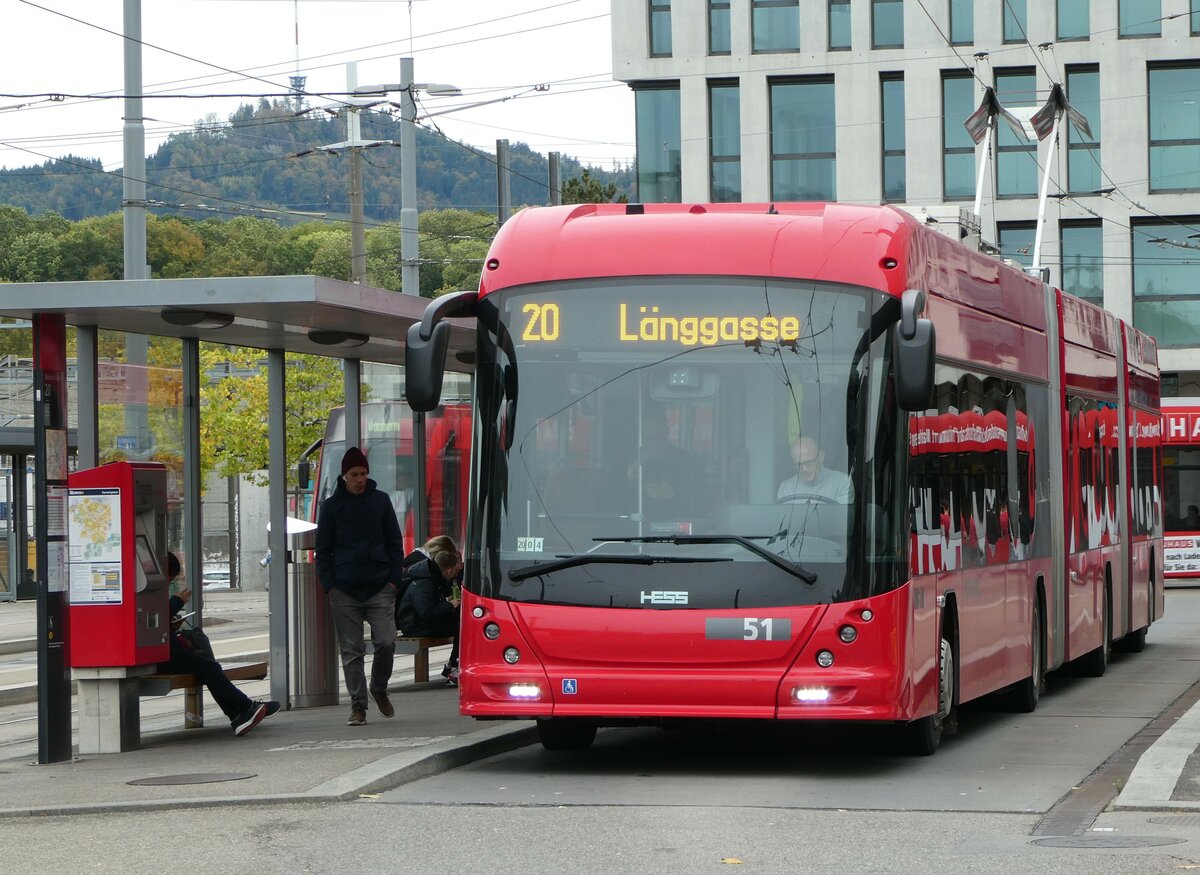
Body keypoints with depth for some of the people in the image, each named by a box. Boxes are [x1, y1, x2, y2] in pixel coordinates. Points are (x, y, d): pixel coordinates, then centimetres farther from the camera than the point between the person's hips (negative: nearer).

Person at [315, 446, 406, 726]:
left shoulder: (381, 500, 8)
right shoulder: (331, 506, 6)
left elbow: (395, 542, 11)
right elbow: (323, 549, 8)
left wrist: (394, 579, 1)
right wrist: (329, 585, -2)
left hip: (380, 588, 0)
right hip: (344, 591, 0)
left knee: (386, 642, -9)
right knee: (351, 650, 1)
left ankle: (379, 689, 16)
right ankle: (358, 705, 8)